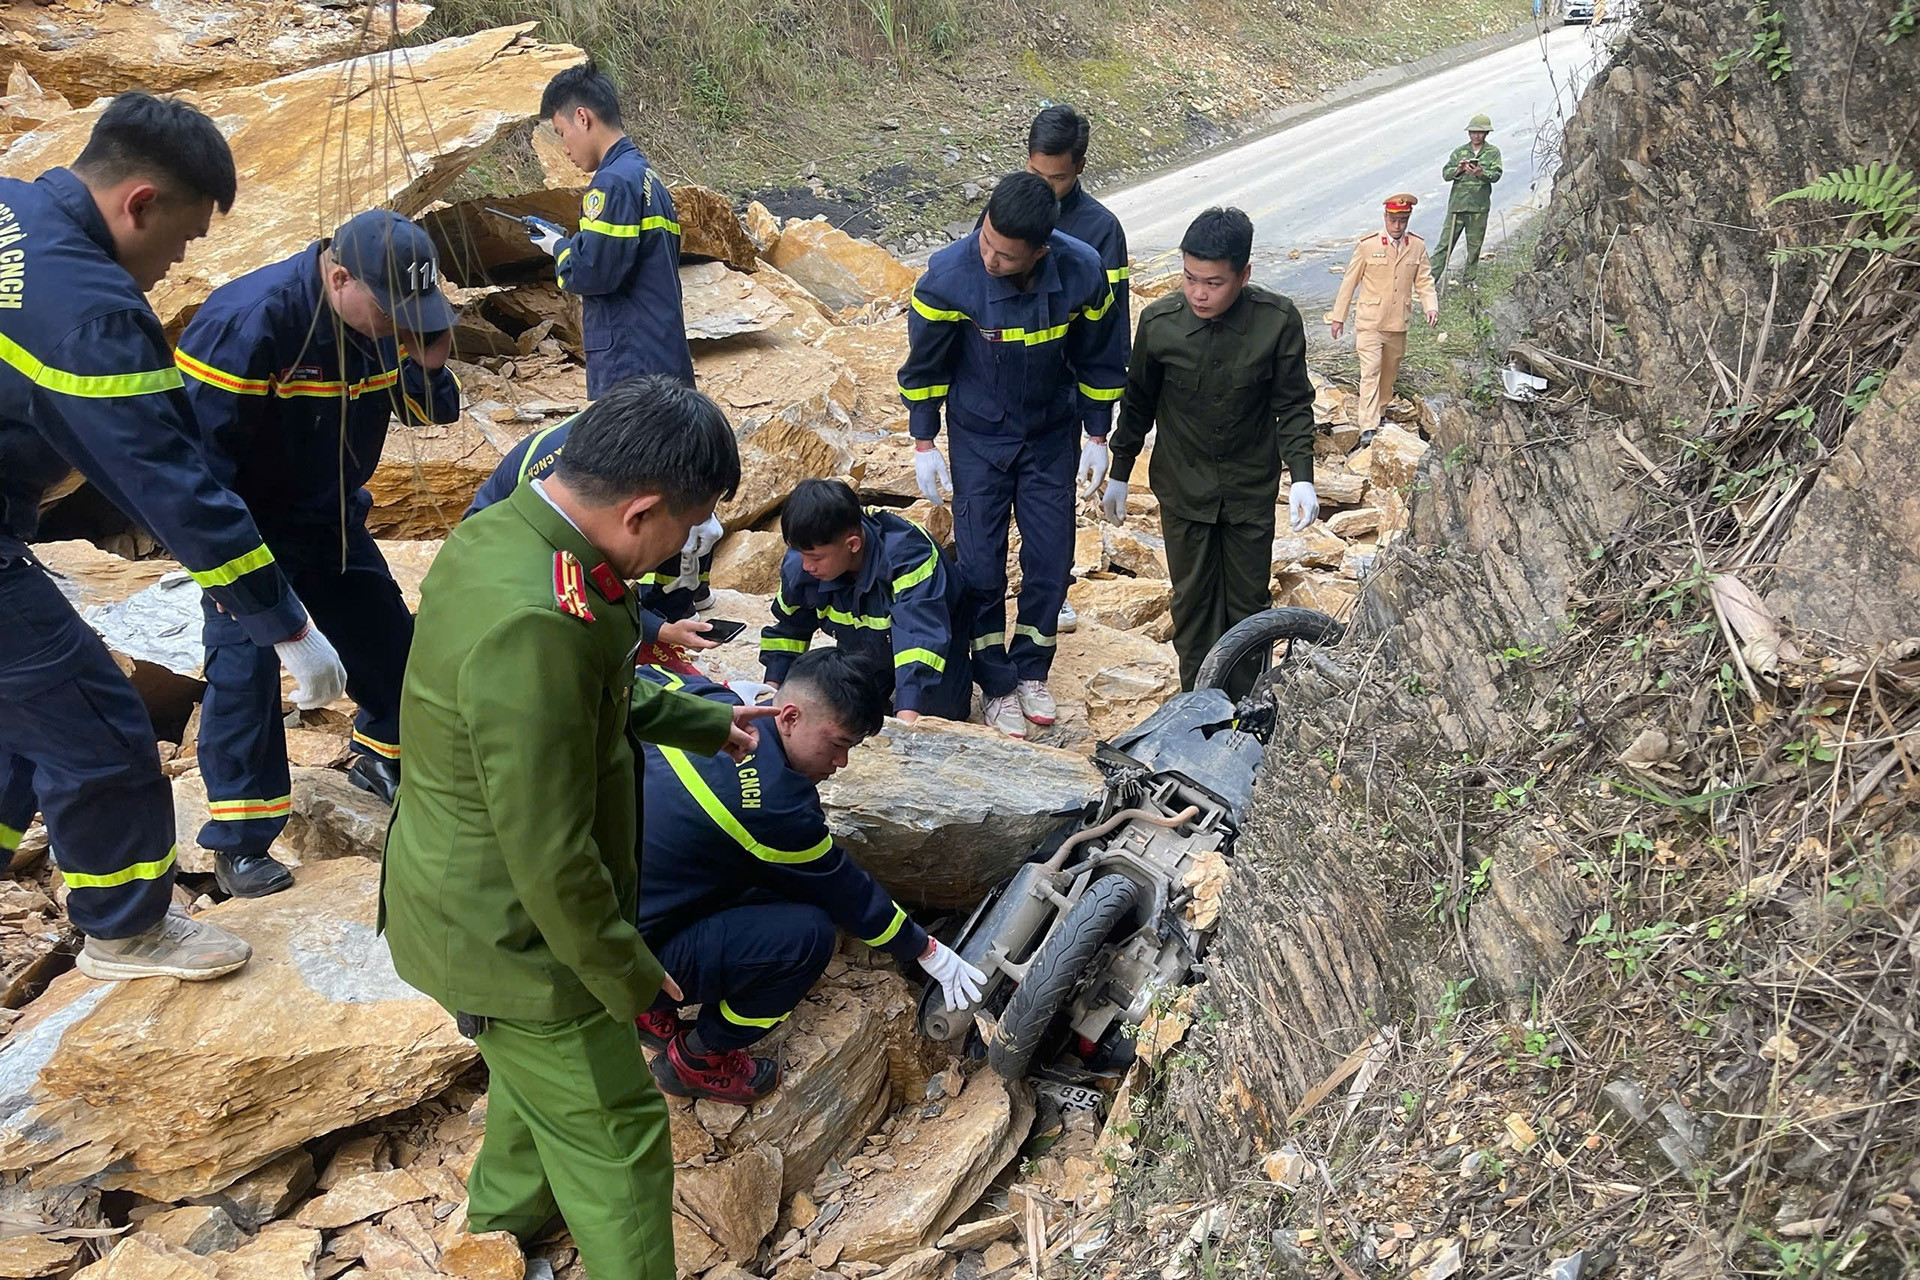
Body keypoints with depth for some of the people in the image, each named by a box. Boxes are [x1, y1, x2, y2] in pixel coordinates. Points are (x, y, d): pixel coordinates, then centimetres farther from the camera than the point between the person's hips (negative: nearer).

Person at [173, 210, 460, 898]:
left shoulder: (389, 319, -9)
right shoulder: (249, 320, -30)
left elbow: (433, 411, 1)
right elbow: (199, 446, -26)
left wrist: (426, 364, -23)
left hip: (332, 519, 6)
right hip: (250, 528, -6)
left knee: (386, 632, 10)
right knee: (245, 664, -10)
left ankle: (384, 757, 36)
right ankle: (238, 842, 0)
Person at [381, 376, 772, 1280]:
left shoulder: (503, 530, -6)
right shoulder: (533, 626, -37)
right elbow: (550, 856, -30)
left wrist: (705, 724, 15)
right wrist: (627, 975, -15)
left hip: (463, 894, 10)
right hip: (514, 935, -10)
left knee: (541, 1073, 33)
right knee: (615, 1137, 10)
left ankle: (507, 1206, 59)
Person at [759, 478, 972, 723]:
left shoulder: (907, 556, -42)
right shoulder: (799, 565, -24)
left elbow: (921, 635, -52)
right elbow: (789, 625, -2)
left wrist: (907, 714, -62)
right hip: (864, 652, 5)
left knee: (938, 713, -21)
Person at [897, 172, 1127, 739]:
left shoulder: (1083, 272, -21)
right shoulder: (949, 274, -26)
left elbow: (1099, 360, -3)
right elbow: (924, 365, -8)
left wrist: (1096, 437, 3)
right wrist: (923, 444, -4)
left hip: (1051, 436, 2)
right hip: (978, 437, -1)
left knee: (1051, 560, 6)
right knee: (980, 565, -1)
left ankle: (1032, 671, 28)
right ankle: (997, 685, 18)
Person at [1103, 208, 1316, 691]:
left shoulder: (1278, 320, -16)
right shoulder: (1158, 322, -14)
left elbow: (1293, 404, -6)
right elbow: (1138, 403, 2)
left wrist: (1302, 476, -17)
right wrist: (1120, 473, 9)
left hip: (1252, 487, 0)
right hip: (1183, 485, 0)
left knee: (1249, 601, 11)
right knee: (1192, 598, 9)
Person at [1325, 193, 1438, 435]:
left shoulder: (1417, 246, 3)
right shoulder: (1367, 246, -7)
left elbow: (1424, 281, 6)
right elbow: (1349, 282, -2)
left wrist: (1431, 306, -12)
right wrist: (1338, 317, 0)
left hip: (1399, 324, 4)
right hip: (1370, 323, -4)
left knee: (1389, 372, 17)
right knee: (1370, 372, -11)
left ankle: (1380, 411, 36)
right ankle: (1369, 427, -15)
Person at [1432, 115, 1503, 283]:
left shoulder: (1493, 152, 6)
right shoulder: (1459, 151, 10)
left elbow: (1496, 174, -7)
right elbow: (1445, 174, 4)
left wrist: (1481, 173, -27)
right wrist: (1458, 170, -17)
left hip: (1479, 207, 0)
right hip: (1457, 204, 0)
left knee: (1474, 247, 8)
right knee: (1445, 243, -4)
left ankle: (1470, 280, 20)